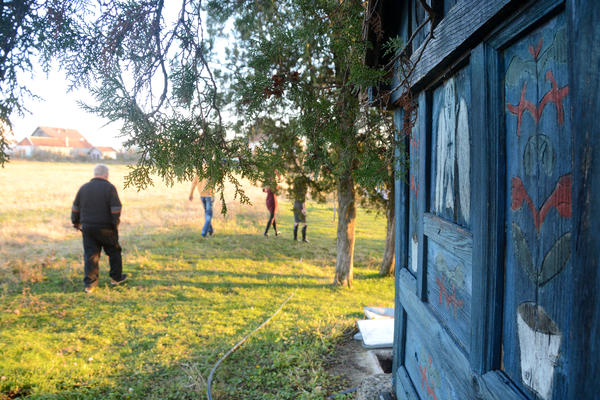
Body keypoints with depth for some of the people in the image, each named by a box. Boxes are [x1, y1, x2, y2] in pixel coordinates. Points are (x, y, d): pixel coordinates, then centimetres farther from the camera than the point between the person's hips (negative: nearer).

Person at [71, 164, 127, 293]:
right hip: (106, 228, -3)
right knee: (114, 251, 14)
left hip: (87, 227, 3)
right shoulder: (109, 188, -7)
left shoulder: (84, 188, 6)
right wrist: (116, 225, -5)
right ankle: (116, 277, 25)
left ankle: (89, 283, 0)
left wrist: (76, 223, 24)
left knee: (90, 255, 5)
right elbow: (116, 209, -14)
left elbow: (75, 208, 12)